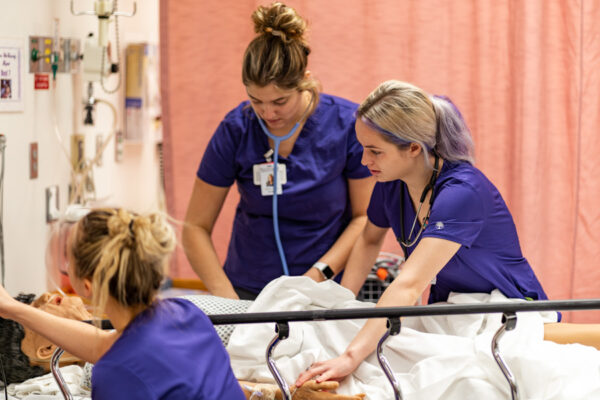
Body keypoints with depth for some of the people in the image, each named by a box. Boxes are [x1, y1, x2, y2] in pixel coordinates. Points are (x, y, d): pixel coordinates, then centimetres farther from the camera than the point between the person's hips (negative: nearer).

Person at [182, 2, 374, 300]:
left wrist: (319, 274, -12)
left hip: (324, 290, -1)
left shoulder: (348, 125, -8)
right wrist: (227, 298, -12)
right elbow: (196, 227, -1)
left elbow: (367, 216, 0)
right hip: (248, 290, 1)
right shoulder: (235, 130, -6)